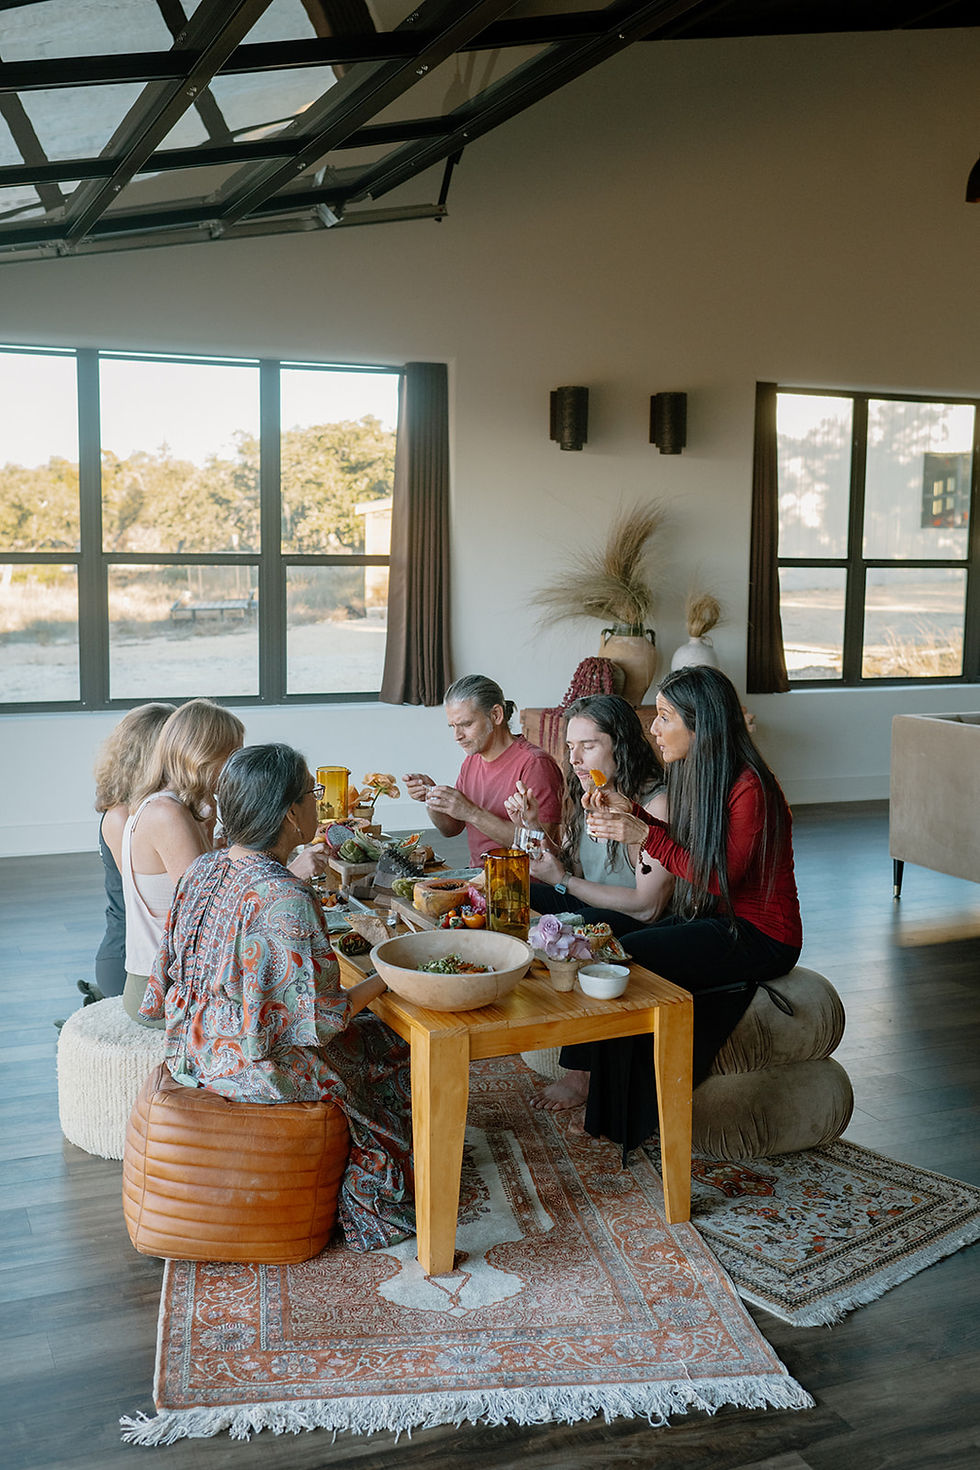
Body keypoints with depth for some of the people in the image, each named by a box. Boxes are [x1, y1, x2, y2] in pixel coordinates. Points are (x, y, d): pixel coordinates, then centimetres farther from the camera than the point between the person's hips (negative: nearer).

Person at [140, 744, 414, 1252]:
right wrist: (383, 979, -7)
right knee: (392, 1050, 14)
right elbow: (321, 1018, -23)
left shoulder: (200, 869, -4)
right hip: (254, 1068, -8)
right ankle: (371, 1212, 28)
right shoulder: (289, 900, -28)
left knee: (361, 1030, 25)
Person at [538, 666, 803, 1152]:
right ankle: (583, 1072, -8)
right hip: (712, 919, 8)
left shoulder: (749, 789, -22)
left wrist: (645, 836, -26)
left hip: (758, 935, -8)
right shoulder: (693, 773, 6)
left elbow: (718, 879, -21)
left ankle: (586, 1077, -1)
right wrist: (630, 811, 3)